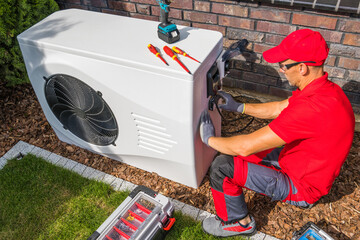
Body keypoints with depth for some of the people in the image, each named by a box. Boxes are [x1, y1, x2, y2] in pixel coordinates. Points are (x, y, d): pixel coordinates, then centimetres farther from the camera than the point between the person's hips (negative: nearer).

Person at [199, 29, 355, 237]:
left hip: (302, 188, -9)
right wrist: (238, 107, 8)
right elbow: (278, 109, 10)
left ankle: (239, 222, 8)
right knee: (233, 153, 14)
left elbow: (246, 146, -33)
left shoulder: (312, 107, -38)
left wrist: (210, 139, -16)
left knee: (222, 167, -17)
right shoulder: (326, 89, -6)